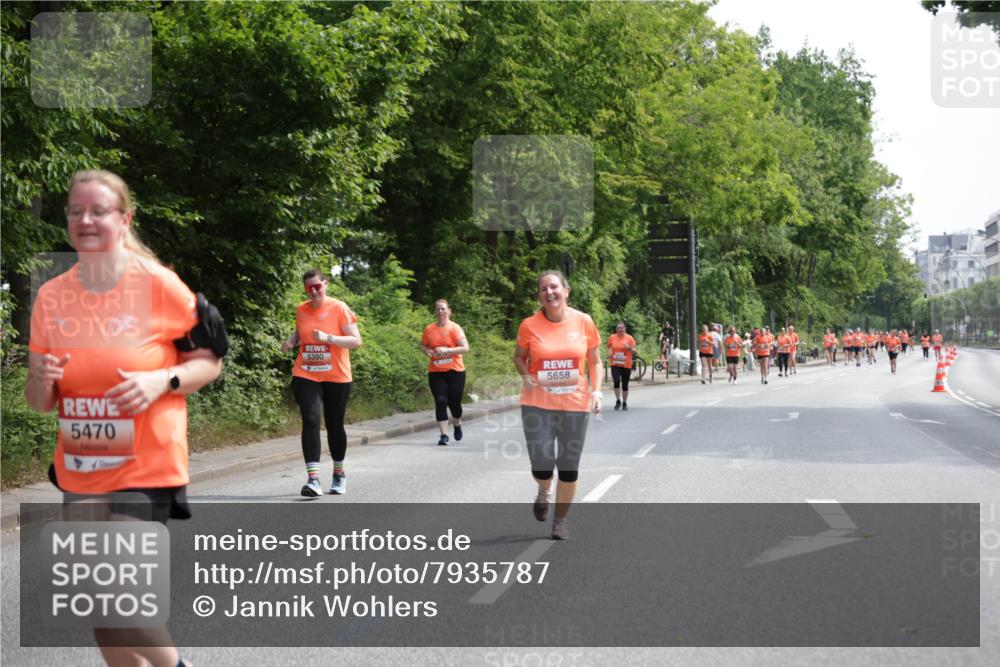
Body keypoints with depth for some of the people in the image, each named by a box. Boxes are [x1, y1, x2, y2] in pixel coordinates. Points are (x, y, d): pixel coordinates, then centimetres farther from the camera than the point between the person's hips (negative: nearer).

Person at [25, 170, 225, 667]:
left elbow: (209, 362, -1)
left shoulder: (158, 285, -10)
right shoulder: (51, 297, 2)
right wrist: (42, 381, -14)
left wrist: (161, 380, -20)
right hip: (79, 475, 5)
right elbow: (39, 402, 9)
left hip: (145, 471, -5)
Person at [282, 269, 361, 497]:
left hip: (336, 377, -2)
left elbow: (356, 341, -11)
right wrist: (291, 341, 0)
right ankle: (313, 479, -19)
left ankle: (339, 474, 31)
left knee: (334, 425, 10)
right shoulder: (301, 310, 4)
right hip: (305, 375, 2)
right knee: (310, 422, -14)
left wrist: (328, 338, -23)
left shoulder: (339, 308, -8)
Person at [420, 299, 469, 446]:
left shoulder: (455, 328, -5)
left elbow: (465, 348, -13)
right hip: (436, 372, 2)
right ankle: (444, 435, -6)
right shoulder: (429, 329, 4)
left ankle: (457, 425, 36)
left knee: (454, 402, 5)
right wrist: (427, 351, -5)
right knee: (440, 402, -9)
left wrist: (446, 350, -23)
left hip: (455, 371, -1)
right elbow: (422, 345, 19)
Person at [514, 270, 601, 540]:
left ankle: (561, 520, 28)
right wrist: (526, 376, -8)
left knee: (569, 466, 7)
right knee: (541, 464, -8)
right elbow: (519, 357, 11)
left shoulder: (584, 322, -3)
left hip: (575, 404, 1)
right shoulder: (529, 325, -4)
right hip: (538, 403, -1)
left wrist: (596, 390, -7)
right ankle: (544, 492, 30)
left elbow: (595, 361, 7)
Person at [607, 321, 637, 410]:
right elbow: (609, 347, 20)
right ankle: (618, 401, -5)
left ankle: (624, 403, 21)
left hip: (626, 365, 0)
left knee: (625, 384, 7)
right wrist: (609, 353, 1)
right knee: (616, 382, -18)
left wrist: (629, 348, -20)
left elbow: (635, 351, 0)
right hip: (615, 364, 0)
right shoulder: (612, 337, 3)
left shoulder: (629, 338, -1)